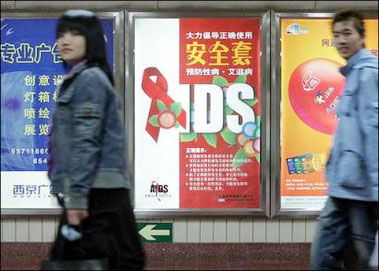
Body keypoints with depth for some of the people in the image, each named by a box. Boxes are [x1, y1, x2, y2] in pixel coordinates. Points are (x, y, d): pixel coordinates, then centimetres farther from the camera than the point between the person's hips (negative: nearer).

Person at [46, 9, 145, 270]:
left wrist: (76, 195, -22)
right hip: (94, 192, 10)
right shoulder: (77, 79, 21)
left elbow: (86, 141, -17)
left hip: (96, 193, -10)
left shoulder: (89, 78, -8)